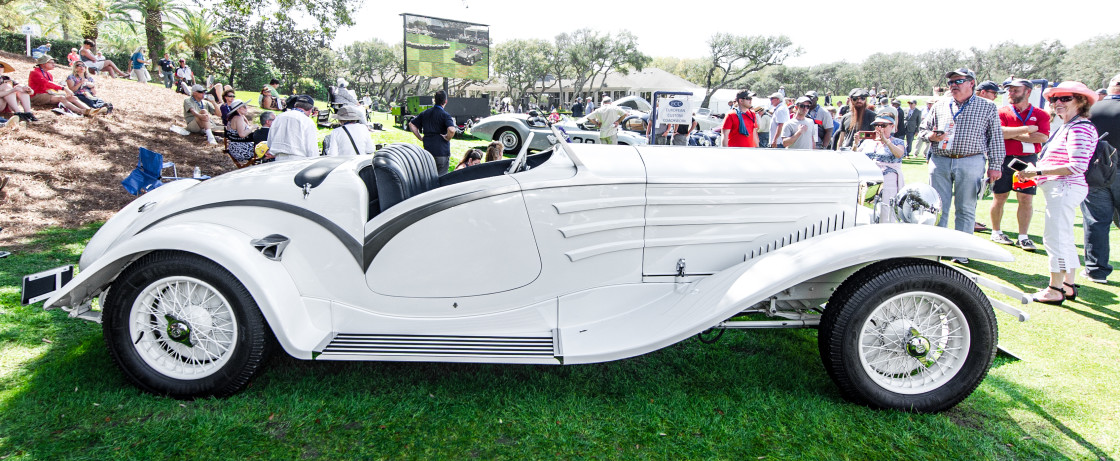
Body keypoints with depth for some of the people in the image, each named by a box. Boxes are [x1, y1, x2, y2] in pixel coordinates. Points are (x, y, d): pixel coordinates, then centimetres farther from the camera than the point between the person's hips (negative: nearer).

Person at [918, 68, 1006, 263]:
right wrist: (931, 136, -6)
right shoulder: (940, 106, 13)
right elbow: (923, 129, 18)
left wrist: (995, 165, -1)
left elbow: (996, 138, 5)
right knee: (938, 207, 4)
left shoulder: (987, 107, 6)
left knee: (966, 209, 3)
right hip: (940, 161, 2)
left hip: (970, 163, -2)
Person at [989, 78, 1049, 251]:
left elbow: (1043, 137, -7)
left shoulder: (1040, 115, 7)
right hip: (1004, 159, -1)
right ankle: (996, 232, 20)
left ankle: (1023, 237, 6)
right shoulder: (1002, 112, 4)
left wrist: (1013, 134, -8)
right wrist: (1026, 129, -9)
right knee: (999, 198, 5)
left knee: (1026, 199, 0)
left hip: (1028, 160, 1)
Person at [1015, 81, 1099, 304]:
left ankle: (1055, 290, 0)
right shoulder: (1067, 127, 16)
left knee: (1055, 238, -6)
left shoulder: (1079, 128, -16)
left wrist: (1038, 172, -21)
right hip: (1061, 188, 11)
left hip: (1064, 188, -11)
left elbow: (1077, 166, -24)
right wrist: (1035, 169, 7)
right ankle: (1068, 285, 28)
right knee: (1064, 238, 17)